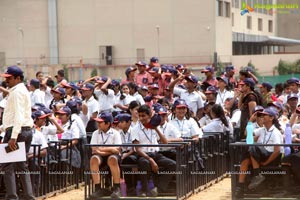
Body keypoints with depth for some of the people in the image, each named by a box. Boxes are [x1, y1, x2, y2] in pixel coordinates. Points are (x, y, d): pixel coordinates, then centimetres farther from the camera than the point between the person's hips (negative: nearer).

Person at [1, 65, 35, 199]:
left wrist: (13, 136, -26)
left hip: (17, 130, -10)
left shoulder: (17, 92, -11)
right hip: (27, 130, 10)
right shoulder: (23, 91, 21)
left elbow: (18, 115, -21)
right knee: (22, 166, 11)